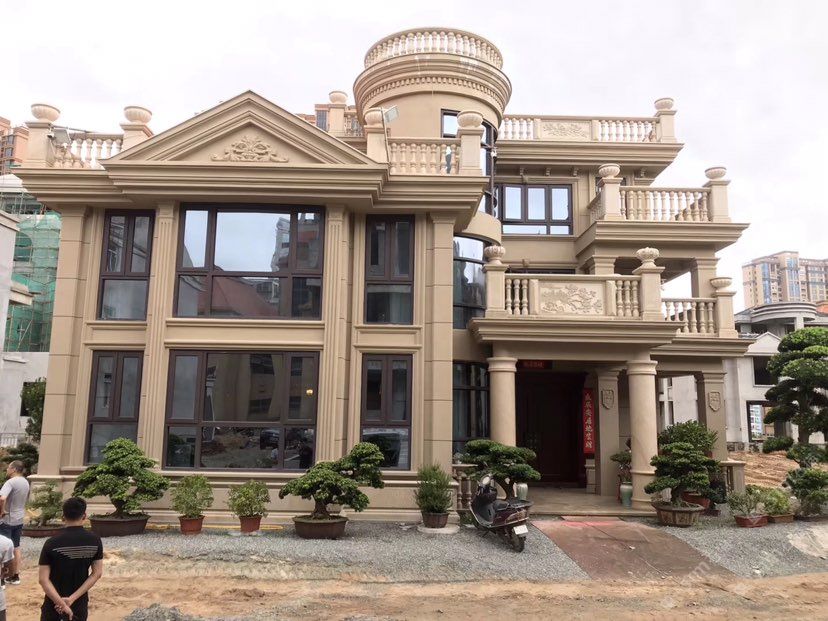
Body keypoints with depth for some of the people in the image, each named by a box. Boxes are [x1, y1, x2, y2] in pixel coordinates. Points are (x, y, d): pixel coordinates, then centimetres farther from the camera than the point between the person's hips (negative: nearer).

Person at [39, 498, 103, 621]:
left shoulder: (52, 543, -15)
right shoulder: (95, 541, -9)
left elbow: (43, 579, -18)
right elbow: (97, 574, -10)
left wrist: (62, 604, -17)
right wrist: (72, 598, -12)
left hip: (54, 603, -2)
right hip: (80, 602, 2)